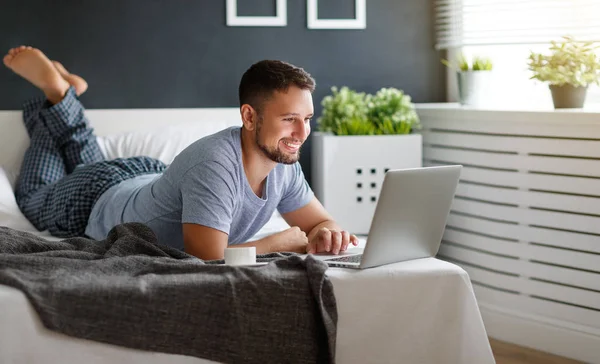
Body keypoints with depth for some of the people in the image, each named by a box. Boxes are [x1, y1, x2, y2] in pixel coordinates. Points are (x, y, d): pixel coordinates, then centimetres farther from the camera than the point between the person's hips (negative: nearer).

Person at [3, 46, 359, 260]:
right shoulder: (215, 166, -47)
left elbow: (321, 221, -13)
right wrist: (288, 240, -42)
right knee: (34, 197, 29)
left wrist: (327, 233, -38)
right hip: (94, 202, -6)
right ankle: (55, 89, 34)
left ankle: (64, 92, 45)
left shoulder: (284, 162, -24)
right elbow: (209, 260, -54)